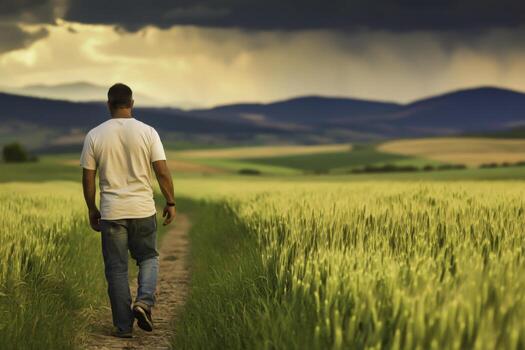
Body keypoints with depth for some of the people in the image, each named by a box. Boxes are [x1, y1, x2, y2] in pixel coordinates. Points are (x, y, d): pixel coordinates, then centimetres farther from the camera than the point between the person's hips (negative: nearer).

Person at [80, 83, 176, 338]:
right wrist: (170, 203, 6)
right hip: (143, 210, 0)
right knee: (148, 258, 19)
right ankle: (144, 301, -5)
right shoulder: (147, 132, -4)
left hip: (111, 212, 0)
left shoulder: (95, 135, -2)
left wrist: (92, 210, 13)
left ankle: (123, 326, 9)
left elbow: (88, 178, 1)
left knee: (116, 269, 8)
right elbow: (163, 172, -6)